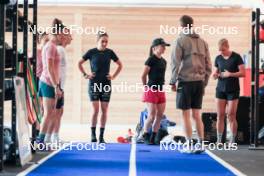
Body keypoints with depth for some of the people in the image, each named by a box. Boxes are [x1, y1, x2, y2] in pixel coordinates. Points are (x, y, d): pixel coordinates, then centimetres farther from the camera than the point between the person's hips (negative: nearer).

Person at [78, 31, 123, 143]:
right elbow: (80, 63, 7)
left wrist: (114, 76, 5)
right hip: (94, 84, -2)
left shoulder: (110, 52, 3)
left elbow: (120, 65, 15)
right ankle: (93, 134, 2)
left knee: (104, 110, 1)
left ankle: (101, 136, 7)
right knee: (95, 110, -9)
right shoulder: (91, 52, -3)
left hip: (106, 84, 2)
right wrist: (85, 75, 0)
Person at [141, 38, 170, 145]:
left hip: (160, 91, 7)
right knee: (151, 116, -8)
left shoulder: (164, 61, 10)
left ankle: (153, 138, 12)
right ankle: (145, 137, 8)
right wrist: (146, 88, 1)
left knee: (160, 115, 4)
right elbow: (143, 76, -7)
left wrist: (161, 87, 12)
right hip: (151, 91, -7)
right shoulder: (151, 60, -11)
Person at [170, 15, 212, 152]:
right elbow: (208, 65, 12)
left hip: (185, 81, -5)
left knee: (186, 115, 0)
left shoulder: (181, 40, -4)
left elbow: (175, 63, -8)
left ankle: (189, 145, -1)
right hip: (199, 82, 5)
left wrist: (173, 81, -1)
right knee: (197, 115, 10)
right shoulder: (203, 42, 12)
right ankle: (201, 144, 8)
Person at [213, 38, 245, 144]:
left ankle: (233, 141, 5)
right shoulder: (218, 58, 8)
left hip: (233, 90, -4)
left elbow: (243, 73, -6)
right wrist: (216, 75, -4)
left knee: (231, 116, -3)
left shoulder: (236, 57, -4)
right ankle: (219, 140, 6)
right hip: (220, 89, 4)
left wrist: (230, 74, -19)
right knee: (220, 115, 1)